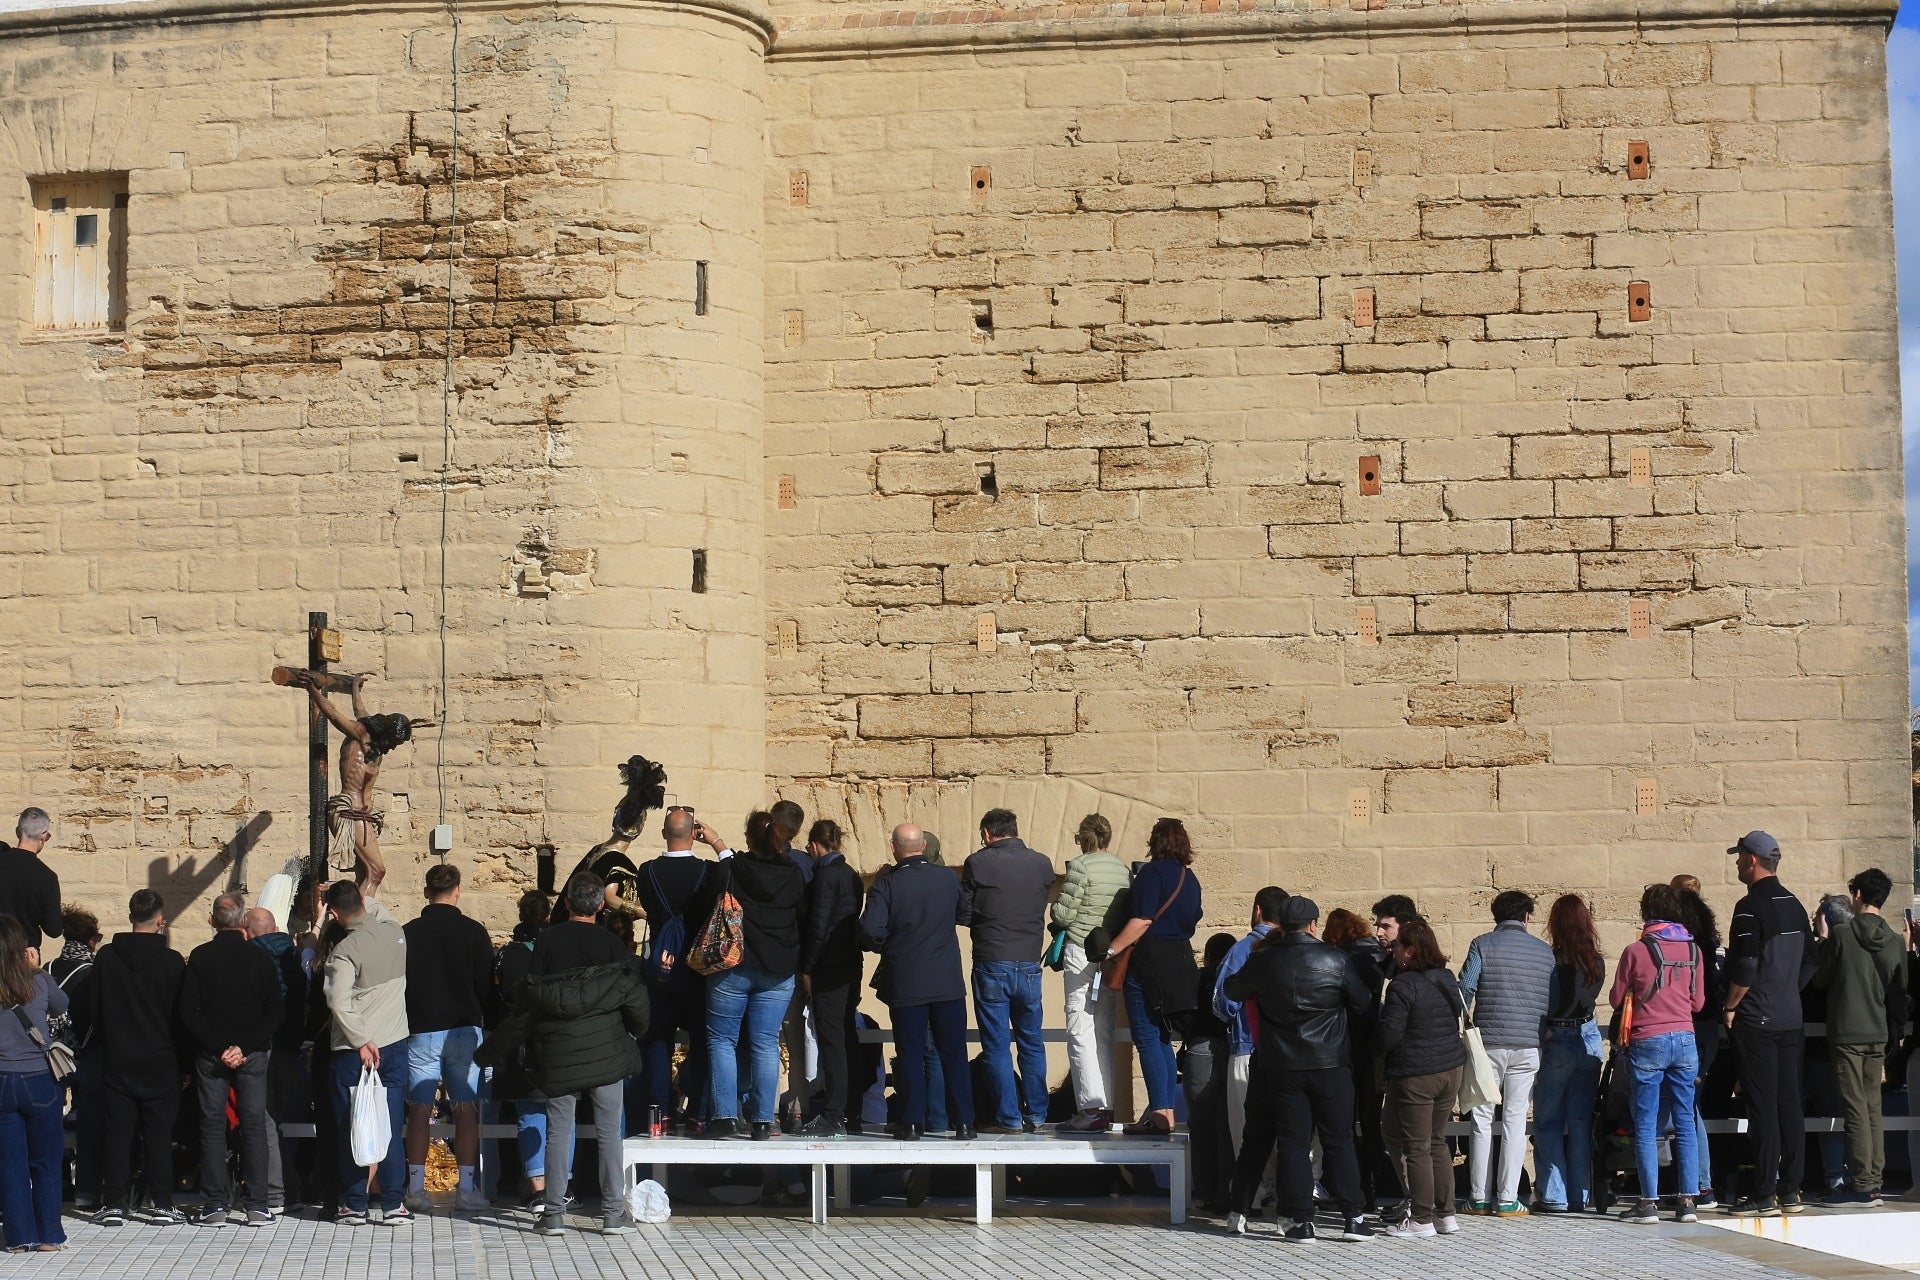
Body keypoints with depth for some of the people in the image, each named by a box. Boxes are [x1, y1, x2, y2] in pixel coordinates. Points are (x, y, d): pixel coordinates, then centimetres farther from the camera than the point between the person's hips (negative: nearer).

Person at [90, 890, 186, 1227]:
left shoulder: (106, 956, -3)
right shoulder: (173, 961, -9)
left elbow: (96, 1011, 4)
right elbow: (180, 1014, -3)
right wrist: (179, 1055, 8)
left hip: (117, 1060, 2)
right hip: (159, 1060, -2)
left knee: (118, 1132, 6)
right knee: (158, 1134, 3)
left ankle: (114, 1203, 7)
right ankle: (161, 1204, 3)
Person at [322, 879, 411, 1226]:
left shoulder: (345, 950, -14)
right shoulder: (394, 931, 0)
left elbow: (339, 1002, -21)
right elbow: (377, 908, 25)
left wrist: (362, 1042, -14)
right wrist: (353, 891, 30)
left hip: (355, 1051, -4)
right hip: (395, 1044, 4)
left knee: (351, 1130, 6)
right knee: (391, 1128, 6)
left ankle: (355, 1205, 10)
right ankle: (393, 1204, 6)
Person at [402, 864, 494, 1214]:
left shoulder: (408, 933, 0)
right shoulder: (473, 932, -4)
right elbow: (486, 985, -1)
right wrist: (482, 1019, 15)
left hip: (420, 1031, 1)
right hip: (463, 1030, -1)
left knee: (419, 1109, 5)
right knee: (466, 1108, 1)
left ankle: (416, 1188, 5)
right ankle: (466, 1189, -1)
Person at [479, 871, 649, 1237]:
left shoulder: (546, 942, -1)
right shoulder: (610, 944, -2)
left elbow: (526, 1003, 0)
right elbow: (634, 996, -1)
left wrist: (496, 1050, 8)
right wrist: (636, 1031, 21)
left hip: (558, 1055, 1)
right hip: (606, 1053, 0)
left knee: (558, 1131, 7)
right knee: (609, 1131, 5)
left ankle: (553, 1213, 8)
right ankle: (613, 1213, 4)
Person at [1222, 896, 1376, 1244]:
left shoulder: (1263, 961, -3)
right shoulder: (1334, 960, -6)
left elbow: (1233, 991, 13)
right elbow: (1361, 1002, 3)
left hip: (1283, 1067, 1)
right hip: (1331, 1065, -1)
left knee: (1293, 1143, 4)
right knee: (1338, 1140, 7)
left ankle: (1300, 1221, 0)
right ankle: (1353, 1217, 6)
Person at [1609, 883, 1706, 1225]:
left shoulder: (1635, 951, -7)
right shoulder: (1693, 949, 4)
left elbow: (1616, 999, 2)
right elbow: (1698, 1002, 11)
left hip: (1647, 1042, -3)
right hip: (1684, 1039, 4)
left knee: (1646, 1126, 1)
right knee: (1685, 1122, 8)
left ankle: (1649, 1202, -1)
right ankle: (1688, 1200, 6)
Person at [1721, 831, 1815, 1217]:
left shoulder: (1751, 906, -13)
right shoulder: (1794, 905, 12)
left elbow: (1745, 967, -20)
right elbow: (1809, 963, 17)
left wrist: (1729, 1007, -9)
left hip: (1756, 1021, -8)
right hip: (1791, 1019, 8)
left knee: (1762, 1106, -6)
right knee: (1789, 1103, 9)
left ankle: (1764, 1195, -6)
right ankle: (1791, 1191, 12)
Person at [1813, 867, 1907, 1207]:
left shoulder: (1841, 936, -11)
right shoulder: (1895, 941, 2)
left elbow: (1820, 978, 1)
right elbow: (1900, 992, 8)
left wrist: (1823, 940, 12)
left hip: (1846, 1033, -5)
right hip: (1878, 1034, 5)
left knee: (1855, 1109, -5)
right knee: (1873, 1109, 11)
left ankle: (1862, 1186, -7)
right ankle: (1874, 1182, 12)